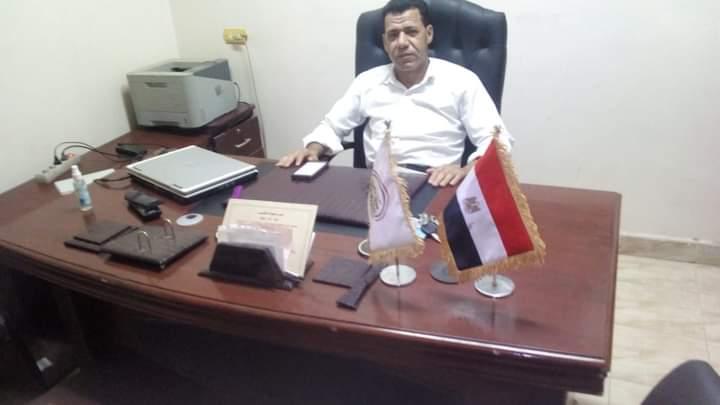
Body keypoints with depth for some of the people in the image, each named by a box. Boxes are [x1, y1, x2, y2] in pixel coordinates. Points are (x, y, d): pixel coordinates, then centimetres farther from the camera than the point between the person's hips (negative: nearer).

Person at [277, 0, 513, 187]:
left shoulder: (461, 80, 4)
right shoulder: (368, 81, 14)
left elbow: (496, 140, -2)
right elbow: (331, 127, 21)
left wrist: (466, 170, -24)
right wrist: (313, 149, -3)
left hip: (434, 186, -2)